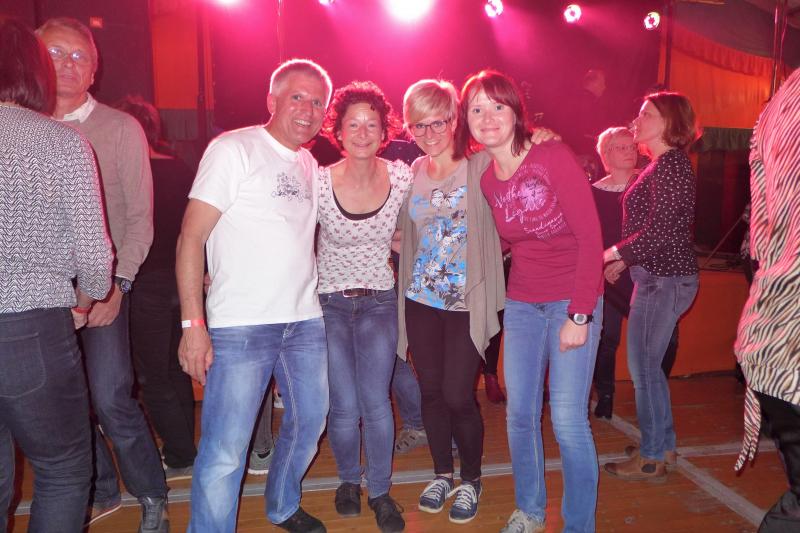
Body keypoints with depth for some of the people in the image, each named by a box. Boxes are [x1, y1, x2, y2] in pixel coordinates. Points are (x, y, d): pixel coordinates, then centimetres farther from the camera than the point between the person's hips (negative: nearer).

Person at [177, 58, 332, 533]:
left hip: (305, 320, 7)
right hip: (239, 327, -7)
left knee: (310, 422, 19)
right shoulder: (233, 149, -6)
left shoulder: (310, 165, 14)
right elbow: (191, 236, -11)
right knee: (225, 451, -6)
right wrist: (192, 323, -17)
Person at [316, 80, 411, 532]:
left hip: (379, 302, 1)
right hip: (329, 302, -1)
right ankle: (349, 480, 30)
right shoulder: (319, 182, -14)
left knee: (376, 402, -4)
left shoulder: (402, 177, -8)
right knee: (345, 407, 0)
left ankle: (381, 491, 20)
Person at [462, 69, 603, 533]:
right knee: (519, 415, 10)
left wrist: (579, 316, -17)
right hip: (522, 304, 5)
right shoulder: (485, 180, 3)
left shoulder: (555, 157, -13)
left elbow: (590, 237, -14)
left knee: (568, 419, -4)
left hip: (573, 303, -5)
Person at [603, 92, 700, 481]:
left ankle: (651, 457, 13)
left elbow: (658, 231, -23)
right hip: (657, 276, 10)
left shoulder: (671, 165, -16)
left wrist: (611, 253, -14)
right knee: (647, 365, 16)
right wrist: (623, 260, 14)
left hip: (665, 279, -10)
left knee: (643, 366, -1)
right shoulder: (662, 165, 15)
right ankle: (663, 444, 30)